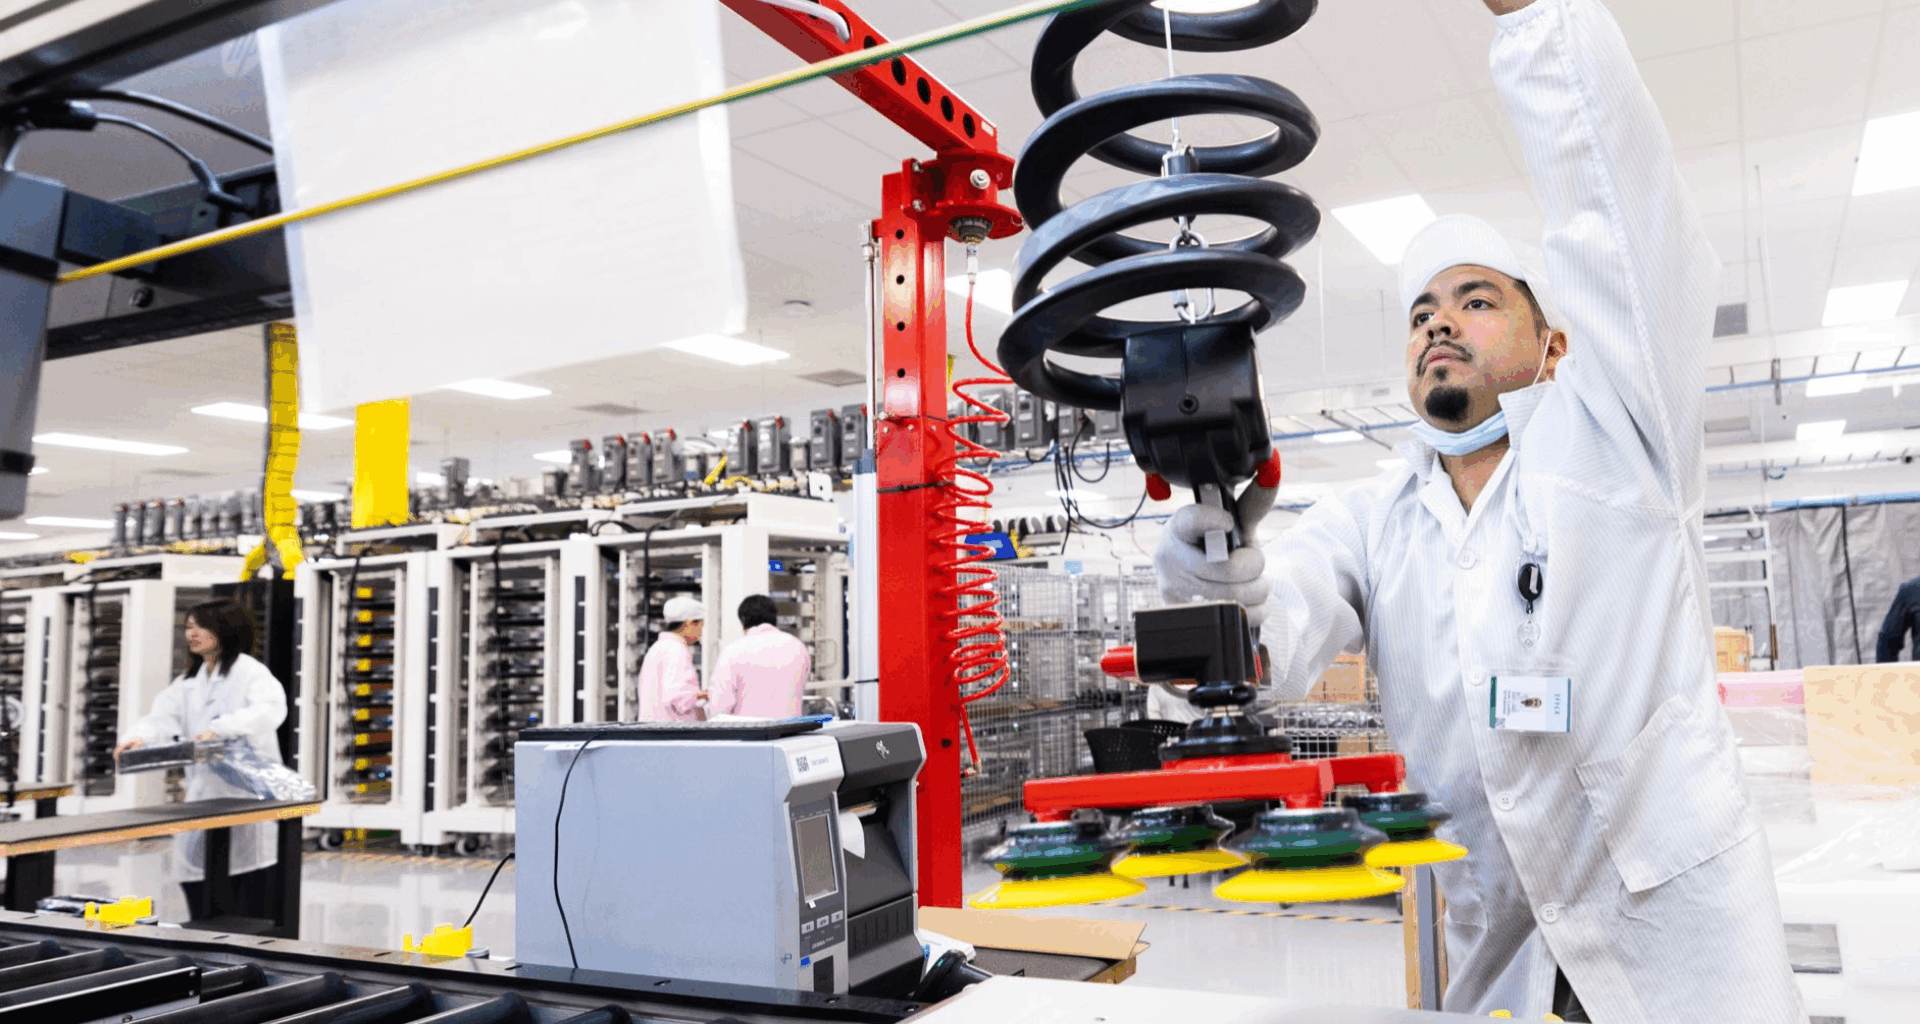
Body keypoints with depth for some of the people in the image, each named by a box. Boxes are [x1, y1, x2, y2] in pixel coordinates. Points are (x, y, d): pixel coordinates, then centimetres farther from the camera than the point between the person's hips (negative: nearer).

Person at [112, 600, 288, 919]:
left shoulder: (249, 671, -5)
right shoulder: (188, 681, 19)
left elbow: (271, 710, -23)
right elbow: (162, 717, 5)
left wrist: (219, 730, -34)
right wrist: (138, 737, -16)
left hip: (247, 794, -7)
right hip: (203, 795, 7)